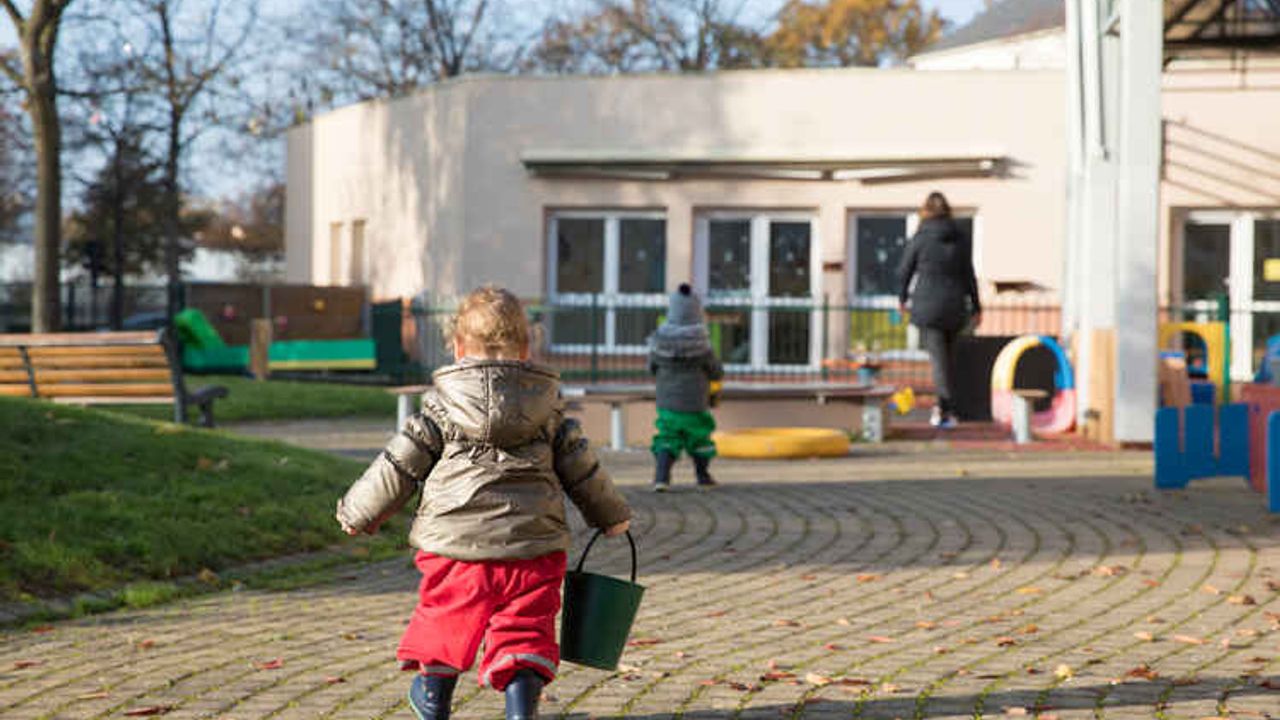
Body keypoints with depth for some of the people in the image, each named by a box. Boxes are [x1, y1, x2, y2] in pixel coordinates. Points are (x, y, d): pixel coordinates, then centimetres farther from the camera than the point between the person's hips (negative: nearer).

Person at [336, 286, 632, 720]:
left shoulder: (441, 405, 0)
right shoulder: (547, 408, 7)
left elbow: (400, 466, 2)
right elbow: (580, 469, 15)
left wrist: (358, 512, 15)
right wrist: (612, 516, 32)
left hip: (455, 542, 0)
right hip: (532, 546, 1)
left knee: (444, 620, 19)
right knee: (523, 634, 2)